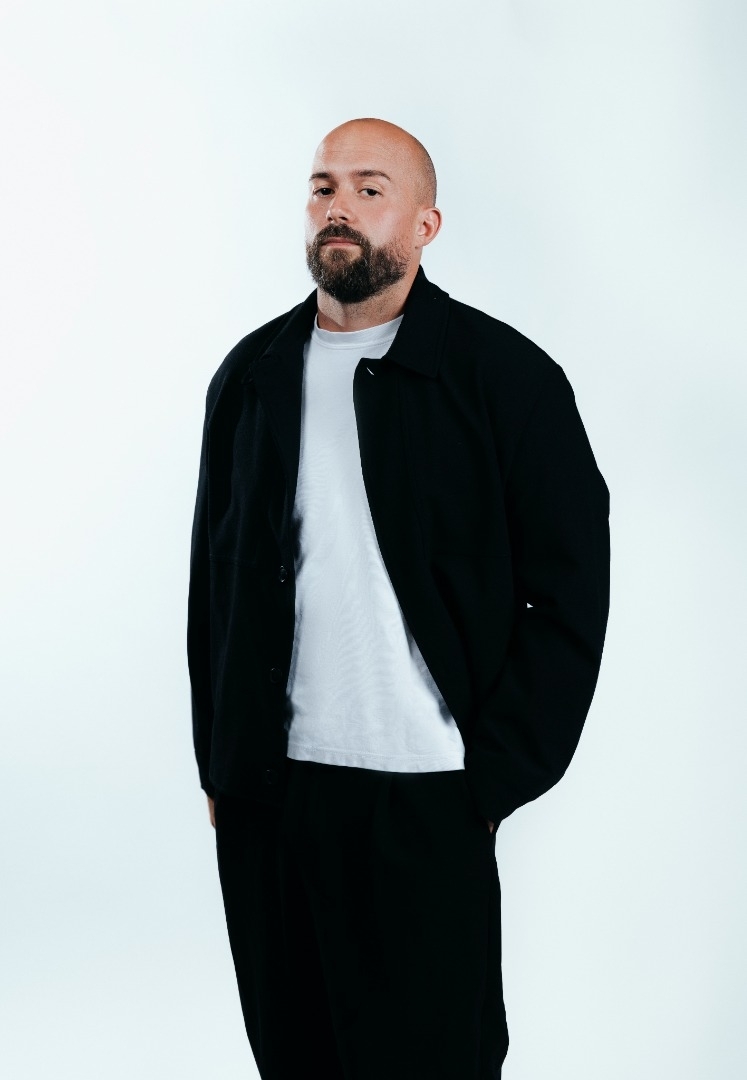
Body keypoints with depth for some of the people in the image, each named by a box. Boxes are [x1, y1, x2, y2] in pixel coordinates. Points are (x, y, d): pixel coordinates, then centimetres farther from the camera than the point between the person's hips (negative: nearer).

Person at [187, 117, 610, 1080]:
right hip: (263, 795, 4)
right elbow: (212, 578, 14)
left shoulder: (504, 376, -3)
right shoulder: (251, 375, 10)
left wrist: (492, 781, -8)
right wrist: (216, 764, 10)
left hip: (422, 804, -4)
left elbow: (569, 595, -4)